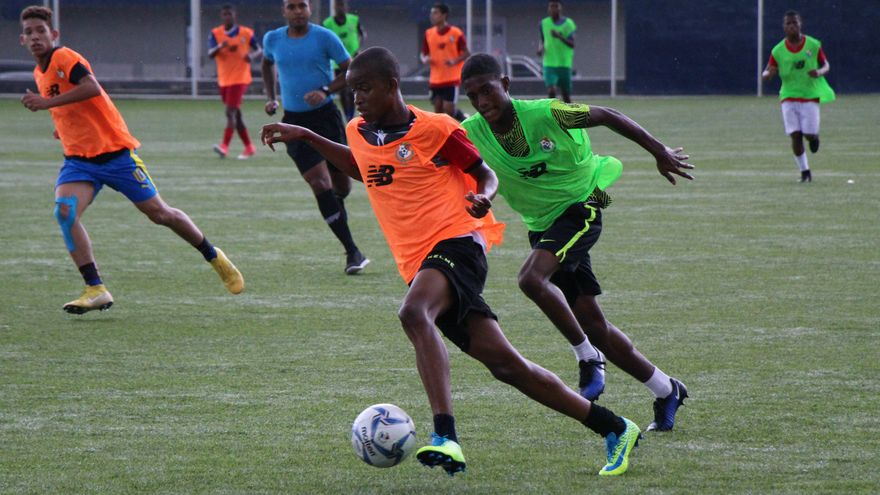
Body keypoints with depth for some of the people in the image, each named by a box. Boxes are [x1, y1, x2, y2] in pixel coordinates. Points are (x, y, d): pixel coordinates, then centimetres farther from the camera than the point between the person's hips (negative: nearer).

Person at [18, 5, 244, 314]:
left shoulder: (64, 58, -14)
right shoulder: (39, 73, 11)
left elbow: (91, 88, -33)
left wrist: (47, 102, -34)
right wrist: (64, 128, 10)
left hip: (115, 153, -6)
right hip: (79, 160, 6)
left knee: (159, 213, 3)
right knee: (64, 211, -21)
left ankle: (214, 257, 26)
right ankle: (96, 290, -19)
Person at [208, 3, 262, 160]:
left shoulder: (246, 33, -2)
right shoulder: (215, 33, 3)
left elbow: (258, 50, 7)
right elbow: (210, 54, -9)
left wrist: (252, 55, -16)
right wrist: (220, 47, -30)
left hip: (240, 78, -5)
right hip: (224, 80, 5)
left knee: (231, 112, -18)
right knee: (236, 115, 11)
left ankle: (224, 146, -26)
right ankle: (249, 147, 22)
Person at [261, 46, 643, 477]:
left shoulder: (434, 129, -5)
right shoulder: (358, 133, 13)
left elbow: (485, 174, 5)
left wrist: (483, 198, -16)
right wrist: (307, 138, 30)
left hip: (455, 243, -6)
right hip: (418, 263, 6)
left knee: (413, 313, -36)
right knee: (505, 364, 2)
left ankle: (445, 437, -46)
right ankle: (613, 429, 12)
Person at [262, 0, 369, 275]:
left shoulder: (324, 37, -5)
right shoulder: (273, 39, 3)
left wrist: (326, 90, -16)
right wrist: (271, 98, 15)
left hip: (325, 115, 0)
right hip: (294, 121, 0)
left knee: (341, 185, 6)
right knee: (320, 184, -15)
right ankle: (352, 252, -14)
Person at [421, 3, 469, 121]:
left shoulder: (456, 33, -6)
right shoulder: (429, 34, 6)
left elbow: (466, 53, -2)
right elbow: (424, 54, 13)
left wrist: (455, 61, -20)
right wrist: (425, 59, -11)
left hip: (452, 79, -4)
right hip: (435, 79, 4)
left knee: (449, 109, -10)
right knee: (438, 109, 4)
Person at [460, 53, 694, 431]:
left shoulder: (544, 114, -20)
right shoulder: (470, 135, -10)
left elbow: (606, 117, -9)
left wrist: (660, 152, 0)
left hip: (580, 208, -6)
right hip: (541, 225, 6)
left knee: (531, 278, -31)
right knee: (591, 324, 4)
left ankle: (588, 358, -15)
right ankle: (666, 391, 20)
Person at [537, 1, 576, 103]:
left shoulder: (568, 23, -4)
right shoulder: (544, 23, 5)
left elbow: (572, 44, -10)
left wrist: (560, 37, -26)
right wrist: (540, 47, -2)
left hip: (564, 64, -1)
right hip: (549, 64, 1)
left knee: (566, 95, 6)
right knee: (551, 91, -18)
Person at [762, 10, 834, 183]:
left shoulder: (813, 45, -3)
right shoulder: (778, 50, -2)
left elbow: (826, 65, 6)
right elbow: (767, 72, 3)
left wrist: (820, 72, -18)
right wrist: (768, 74, -22)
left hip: (810, 95, -1)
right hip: (789, 96, 1)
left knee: (809, 135, -7)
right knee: (795, 135, -8)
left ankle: (815, 137, 32)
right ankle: (804, 171, 7)